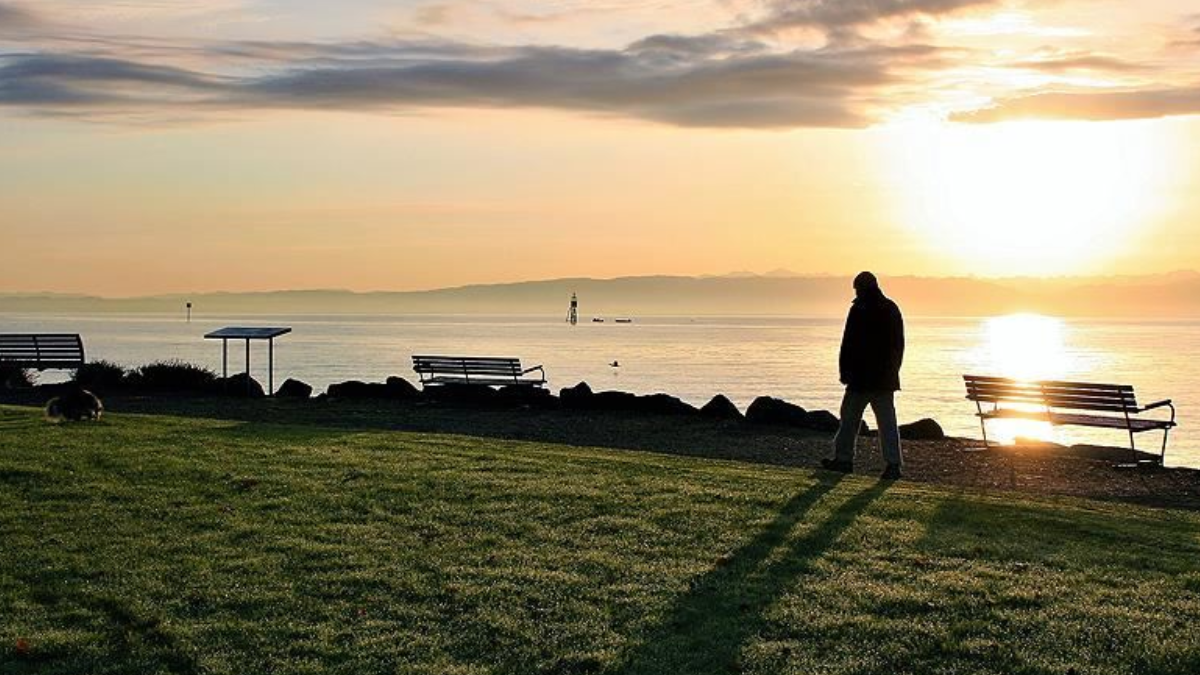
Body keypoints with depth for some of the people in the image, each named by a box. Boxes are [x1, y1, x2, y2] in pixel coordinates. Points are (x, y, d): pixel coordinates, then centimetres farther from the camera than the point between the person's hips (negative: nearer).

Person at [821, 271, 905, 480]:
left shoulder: (859, 310, -11)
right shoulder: (892, 310, 9)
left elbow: (849, 344, -12)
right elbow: (899, 345, 15)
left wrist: (845, 371, -5)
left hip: (862, 377, -5)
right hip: (886, 377, 5)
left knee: (850, 417, 8)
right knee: (887, 421, 4)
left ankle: (843, 459, 14)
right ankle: (894, 464, -4)